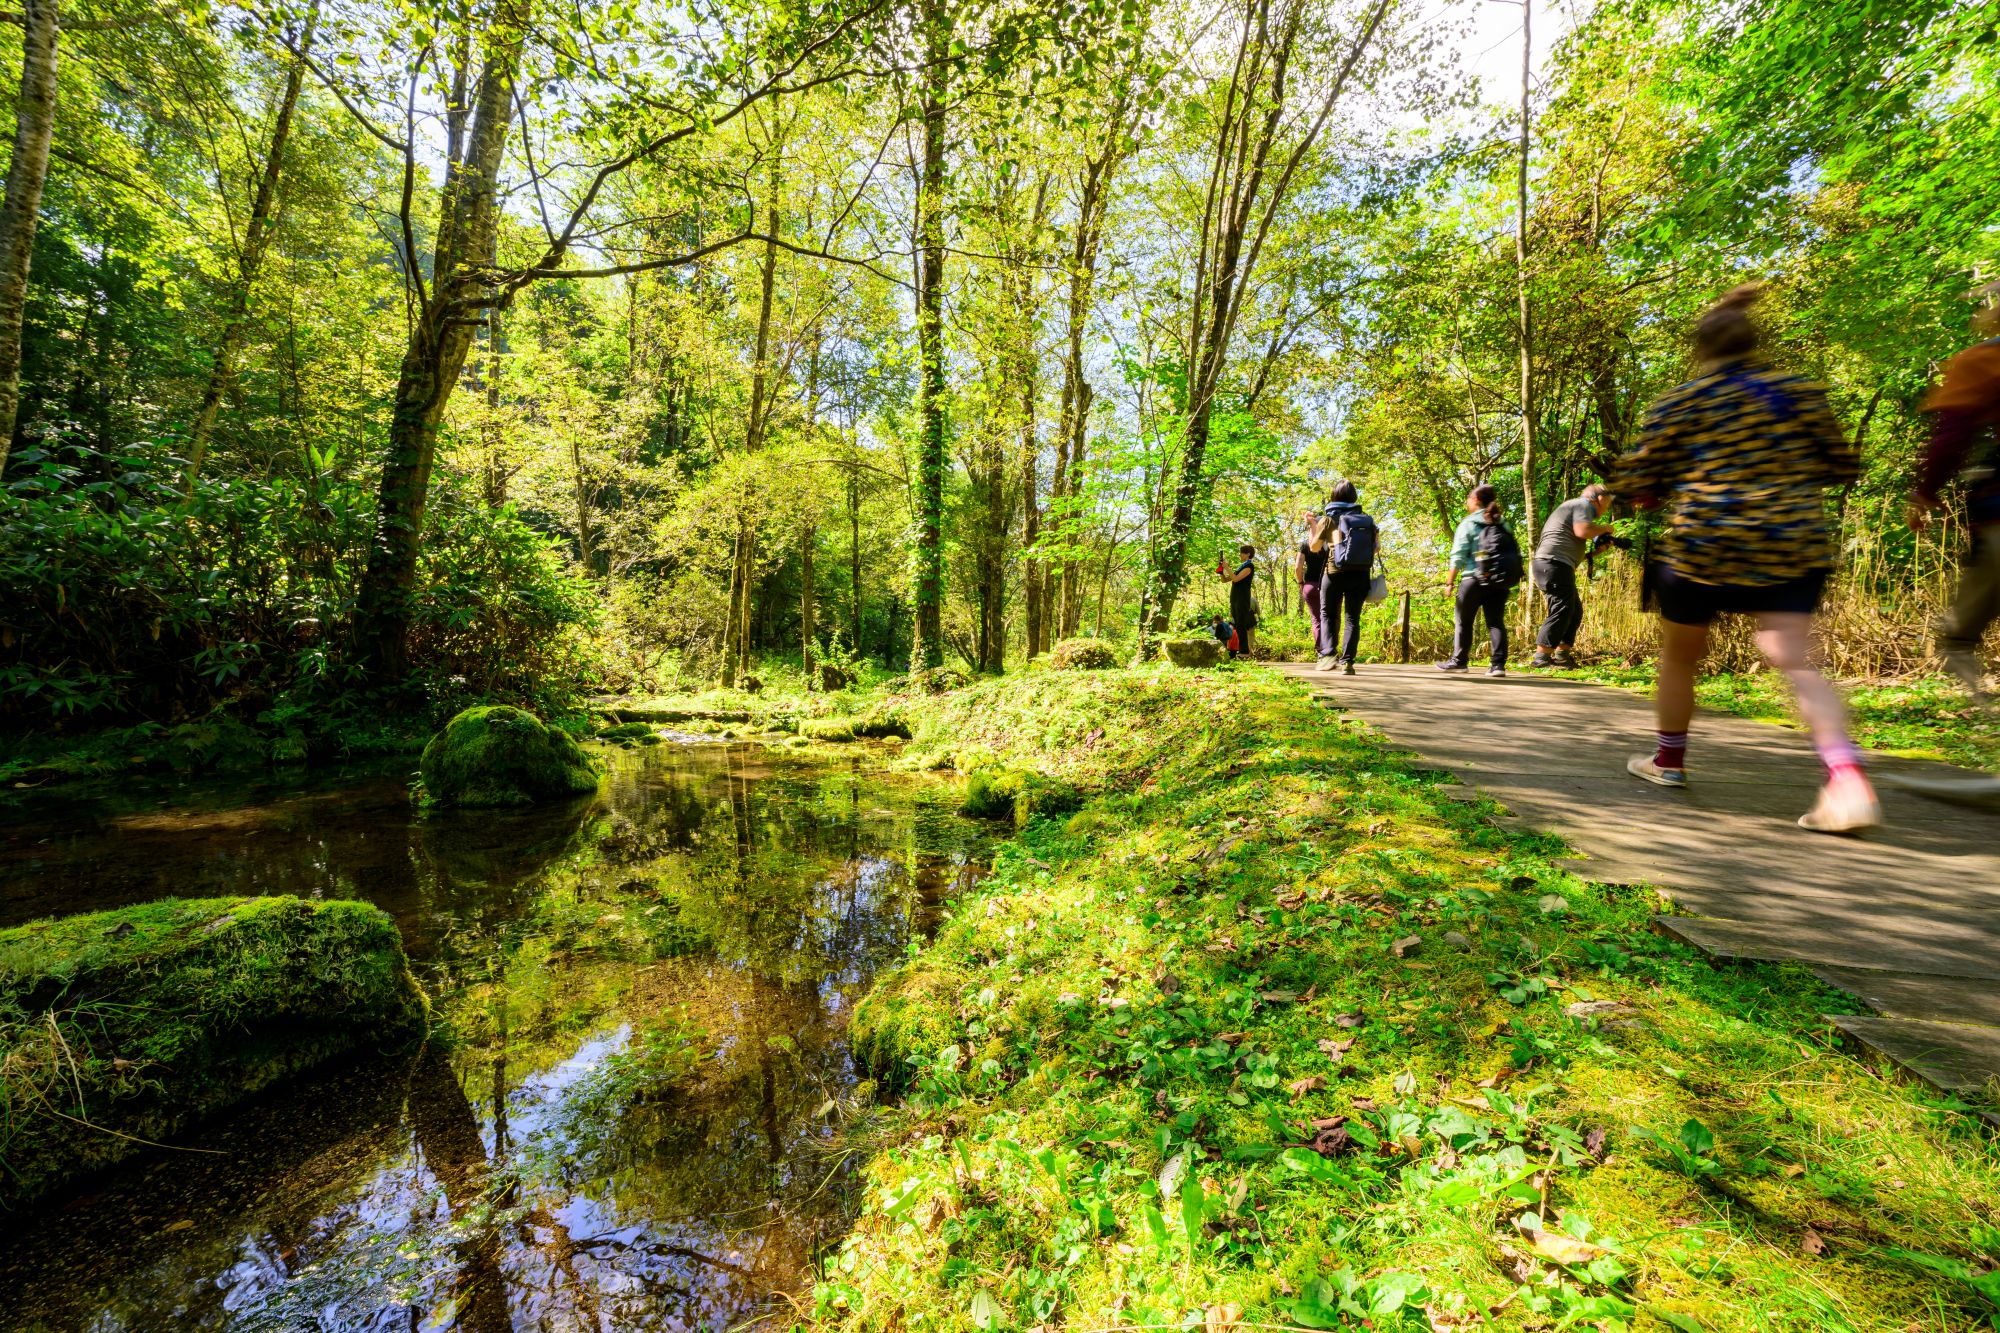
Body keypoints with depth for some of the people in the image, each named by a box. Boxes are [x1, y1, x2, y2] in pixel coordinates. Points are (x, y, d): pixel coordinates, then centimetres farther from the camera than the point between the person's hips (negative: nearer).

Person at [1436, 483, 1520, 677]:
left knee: (1463, 620, 9)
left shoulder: (1468, 523, -2)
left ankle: (1458, 660, 13)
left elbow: (1458, 556, -8)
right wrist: (1509, 578, 13)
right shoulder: (1503, 524, 12)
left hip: (1475, 579, -4)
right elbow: (1514, 552, 7)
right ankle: (1498, 663, -5)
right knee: (1496, 621, 4)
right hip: (1500, 581, 4)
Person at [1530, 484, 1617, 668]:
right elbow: (1582, 530, -20)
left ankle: (1562, 655, 15)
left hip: (1545, 565, 11)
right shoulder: (1583, 504, 0)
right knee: (1561, 611, -13)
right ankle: (1541, 657, -17)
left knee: (1575, 611, 15)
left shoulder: (1575, 507, 29)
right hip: (1555, 564, -11)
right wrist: (1603, 528, -3)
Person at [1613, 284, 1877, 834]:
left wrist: (1672, 483, 19)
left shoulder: (1681, 402, 0)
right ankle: (1847, 778, -22)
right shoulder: (1802, 392, 8)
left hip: (1704, 547, -2)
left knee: (1678, 656, 15)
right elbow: (1842, 467, 12)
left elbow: (1635, 482, -2)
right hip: (1794, 547, 3)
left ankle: (1668, 761, 28)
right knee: (1795, 660, -3)